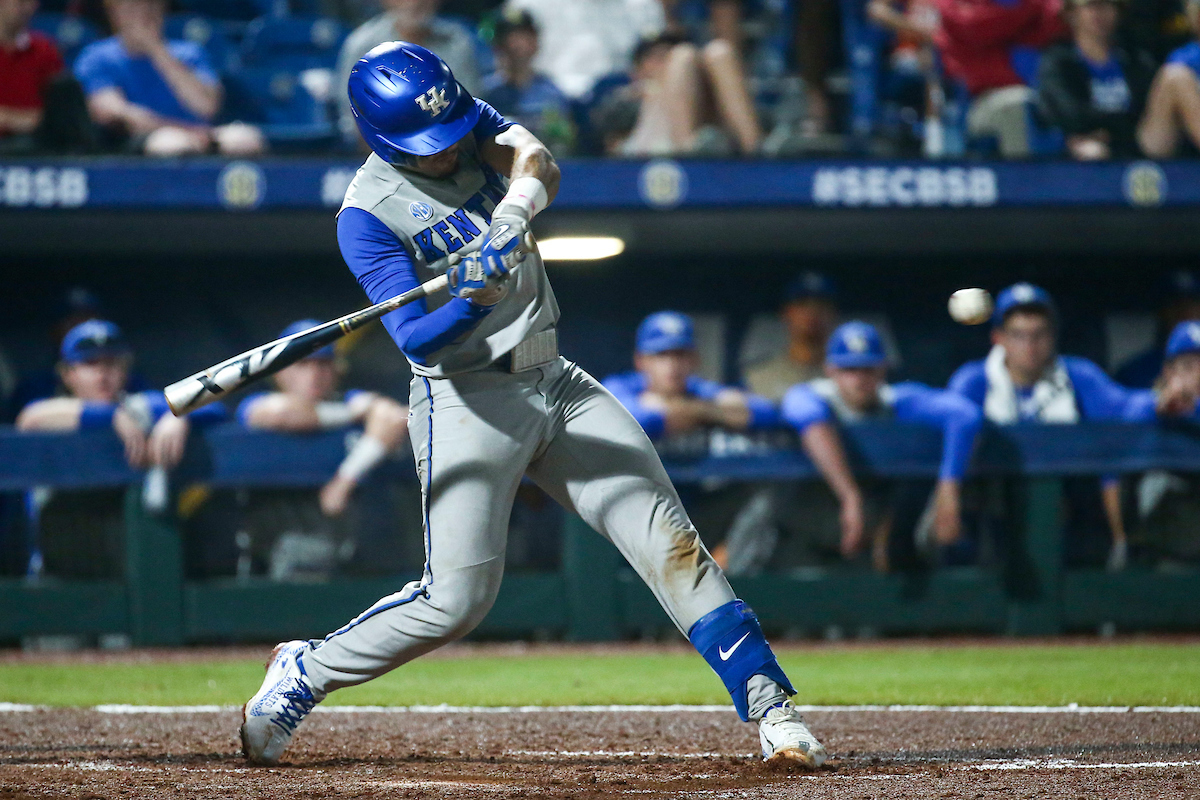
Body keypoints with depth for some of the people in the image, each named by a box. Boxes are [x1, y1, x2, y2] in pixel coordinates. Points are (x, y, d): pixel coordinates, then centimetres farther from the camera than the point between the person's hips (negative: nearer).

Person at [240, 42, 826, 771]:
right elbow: (416, 338, -22)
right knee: (457, 600, -11)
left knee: (669, 539, -5)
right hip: (466, 402, -5)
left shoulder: (473, 123, 5)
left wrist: (516, 205, -34)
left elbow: (537, 161, -13)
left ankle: (771, 710, -6)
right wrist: (470, 301, -41)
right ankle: (304, 673, 10)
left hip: (557, 382, 6)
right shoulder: (369, 216, -13)